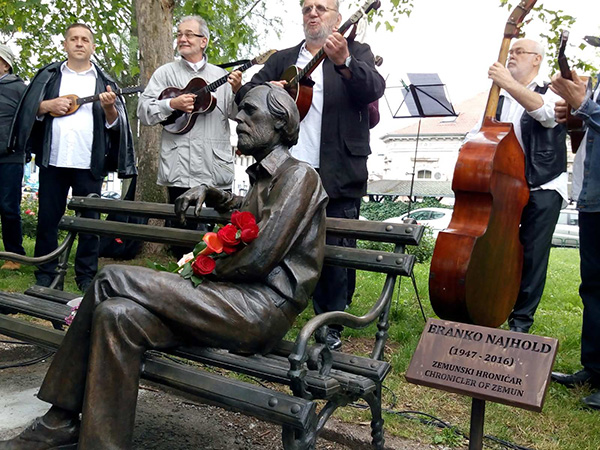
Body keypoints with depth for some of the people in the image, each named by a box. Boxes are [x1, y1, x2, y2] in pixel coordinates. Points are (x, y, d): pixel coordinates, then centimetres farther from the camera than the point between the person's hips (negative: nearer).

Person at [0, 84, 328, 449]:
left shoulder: (299, 174, -6)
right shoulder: (264, 176, 23)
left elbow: (258, 259, -17)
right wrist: (208, 193, 29)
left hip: (265, 307, -9)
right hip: (239, 299, 9)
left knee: (113, 280, -17)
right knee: (118, 314, -10)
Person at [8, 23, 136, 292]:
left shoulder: (103, 81, 10)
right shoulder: (49, 75, 12)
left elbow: (114, 123, 4)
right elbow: (28, 110, 9)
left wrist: (109, 108, -16)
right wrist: (48, 105, -10)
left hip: (89, 162, -1)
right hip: (53, 159, 1)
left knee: (89, 219, 3)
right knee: (48, 217, 6)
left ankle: (87, 276, 14)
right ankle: (45, 275, 18)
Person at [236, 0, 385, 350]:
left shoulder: (357, 53, 7)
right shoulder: (283, 59, 19)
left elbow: (374, 89, -12)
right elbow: (244, 94, 16)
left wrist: (343, 61, -29)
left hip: (338, 177, -3)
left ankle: (332, 328, 16)